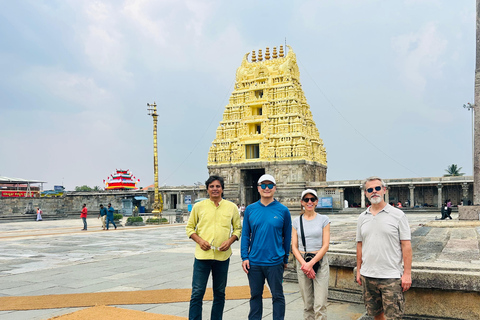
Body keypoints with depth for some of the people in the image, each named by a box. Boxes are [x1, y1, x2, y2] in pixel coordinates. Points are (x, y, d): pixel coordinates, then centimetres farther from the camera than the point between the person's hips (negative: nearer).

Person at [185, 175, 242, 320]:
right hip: (202, 254, -1)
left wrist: (230, 240, -6)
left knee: (220, 293, 13)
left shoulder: (231, 207, 5)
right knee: (197, 293, -1)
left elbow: (238, 228, 12)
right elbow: (189, 227, 9)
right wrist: (199, 240, -8)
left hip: (222, 255, 1)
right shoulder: (198, 206, 3)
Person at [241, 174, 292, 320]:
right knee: (255, 295, 14)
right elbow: (245, 235, 5)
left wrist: (285, 259, 7)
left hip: (275, 262, -2)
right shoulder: (250, 209, 3)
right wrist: (245, 257, -1)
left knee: (277, 296, 8)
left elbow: (287, 237, 5)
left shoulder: (283, 210, -1)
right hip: (254, 262, 2)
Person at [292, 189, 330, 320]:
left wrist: (311, 263, -13)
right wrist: (304, 264, -10)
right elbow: (294, 246, 4)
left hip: (319, 262, -2)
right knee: (307, 304, 8)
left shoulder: (324, 220, 1)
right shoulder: (297, 221, 7)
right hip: (302, 262, 2)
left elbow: (325, 246, -3)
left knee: (320, 305, -6)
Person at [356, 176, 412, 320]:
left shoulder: (398, 215, -4)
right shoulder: (362, 217, 9)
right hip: (368, 276, 5)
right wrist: (358, 270, 12)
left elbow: (406, 245, -6)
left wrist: (407, 273, -10)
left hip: (391, 277, -4)